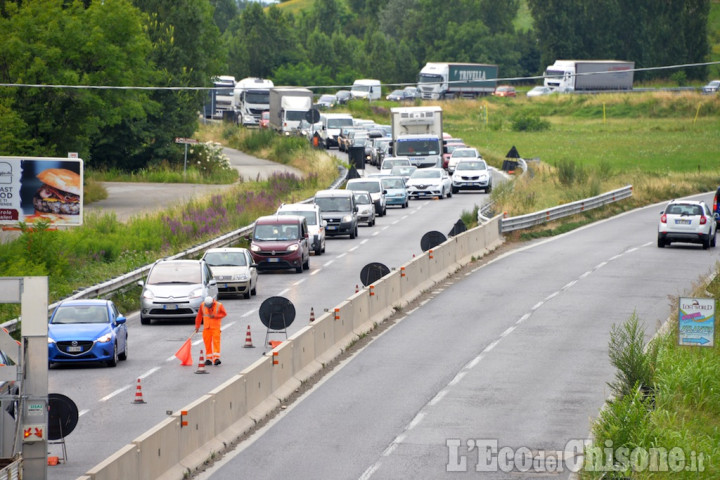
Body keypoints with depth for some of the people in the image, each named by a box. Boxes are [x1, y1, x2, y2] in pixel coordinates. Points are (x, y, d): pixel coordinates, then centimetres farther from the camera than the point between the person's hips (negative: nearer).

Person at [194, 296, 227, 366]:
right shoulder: (202, 305, 0)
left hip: (216, 327, -2)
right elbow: (199, 316, 9)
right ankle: (209, 359, 8)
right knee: (207, 343, 1)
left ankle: (216, 358, -17)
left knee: (216, 342, -12)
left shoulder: (219, 305, -7)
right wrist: (197, 326, 11)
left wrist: (215, 316, -15)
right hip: (206, 327, 2)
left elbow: (224, 314, 0)